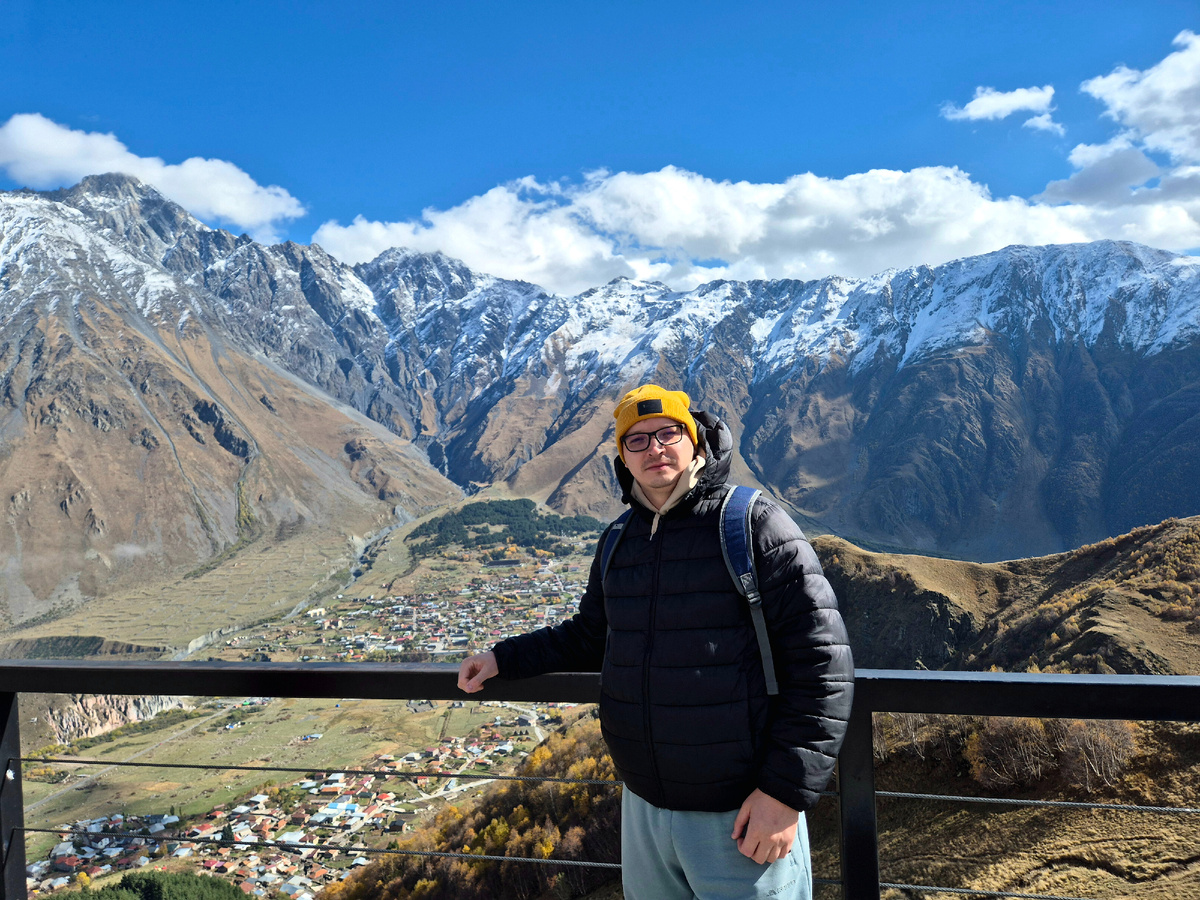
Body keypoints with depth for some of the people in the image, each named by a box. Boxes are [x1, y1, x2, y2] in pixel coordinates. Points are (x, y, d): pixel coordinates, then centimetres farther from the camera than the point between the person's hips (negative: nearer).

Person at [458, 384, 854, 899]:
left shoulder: (754, 527, -13)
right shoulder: (619, 543, 6)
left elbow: (822, 666, -15)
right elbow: (590, 637, 22)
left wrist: (785, 791, -17)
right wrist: (503, 658, 14)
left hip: (740, 815, -6)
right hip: (644, 806, 6)